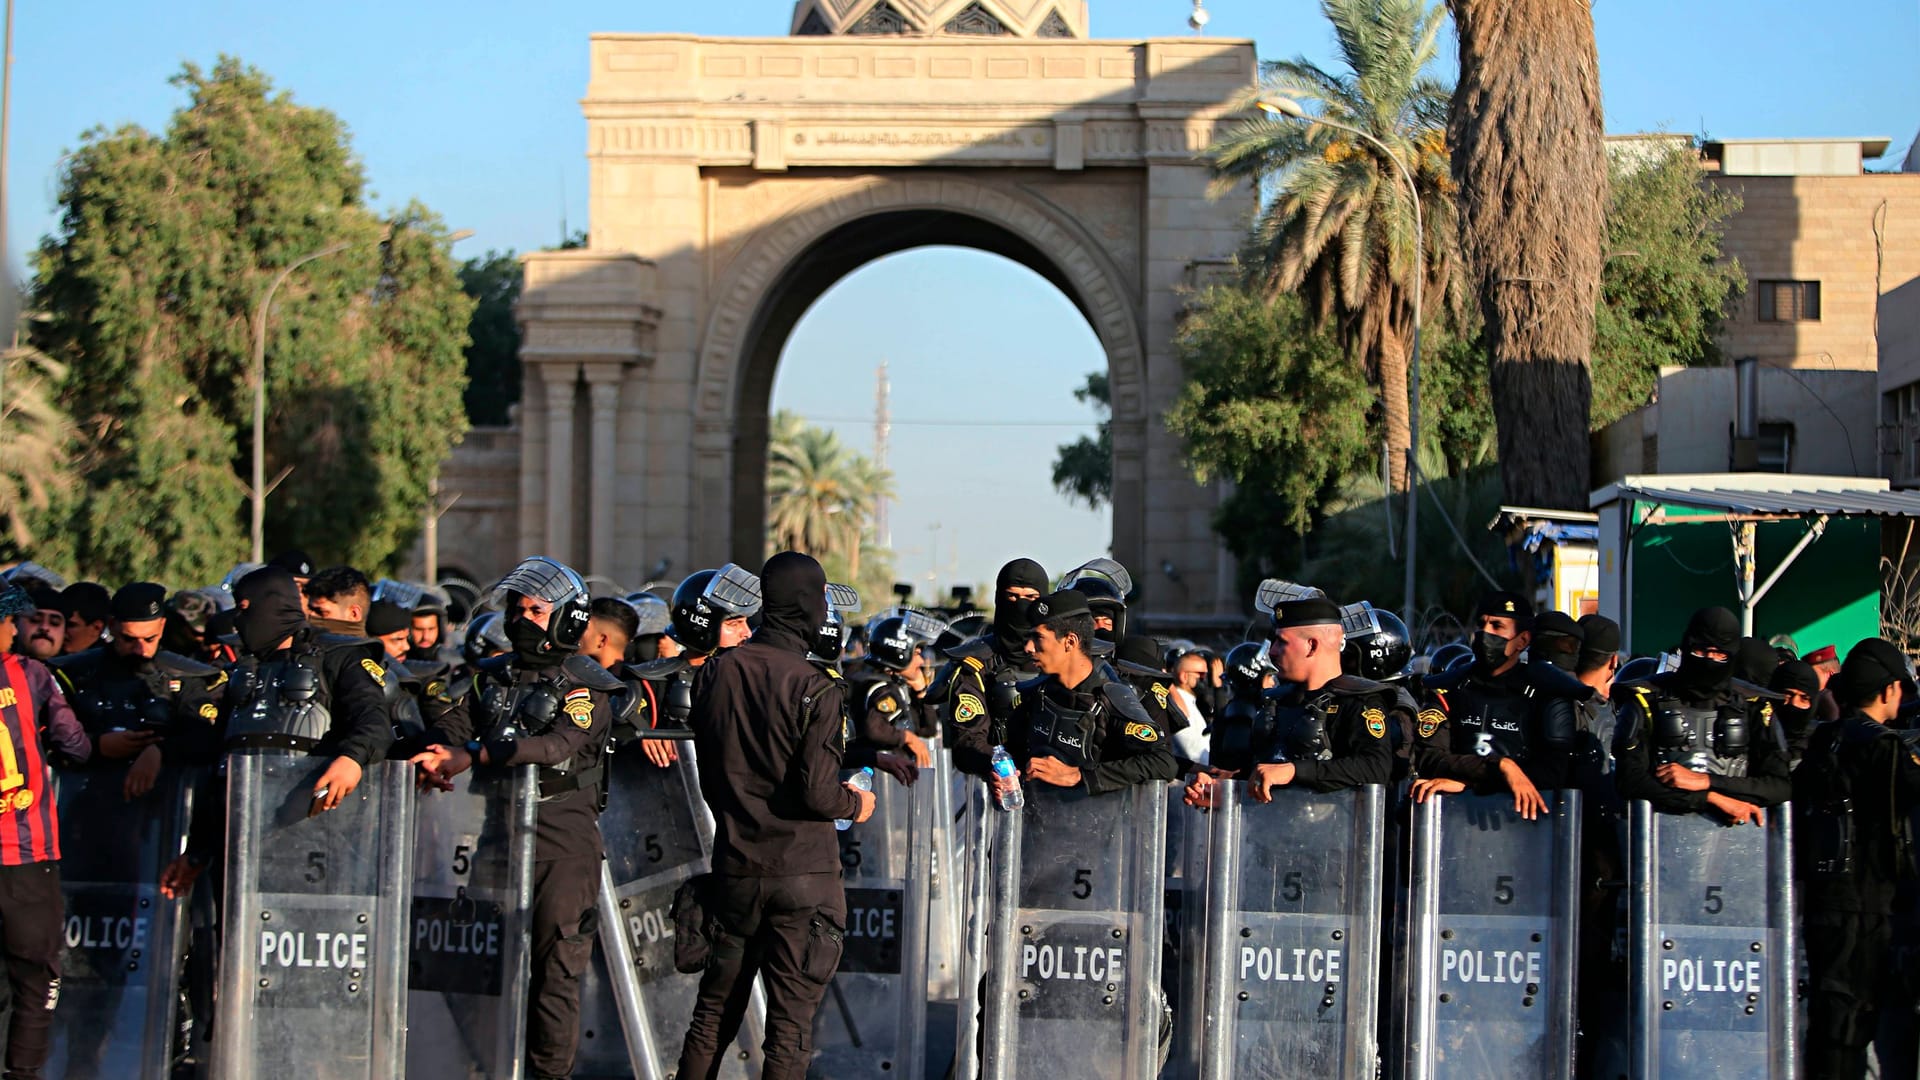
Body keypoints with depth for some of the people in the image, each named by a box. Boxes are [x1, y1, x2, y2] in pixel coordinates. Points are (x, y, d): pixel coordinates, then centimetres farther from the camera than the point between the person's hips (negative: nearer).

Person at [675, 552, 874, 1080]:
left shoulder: (716, 671, 1)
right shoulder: (815, 688, -16)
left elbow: (707, 773, 9)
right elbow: (817, 793, -19)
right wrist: (855, 804, 2)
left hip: (735, 865, 5)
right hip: (802, 873, -5)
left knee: (715, 1008, 15)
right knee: (791, 1019, 2)